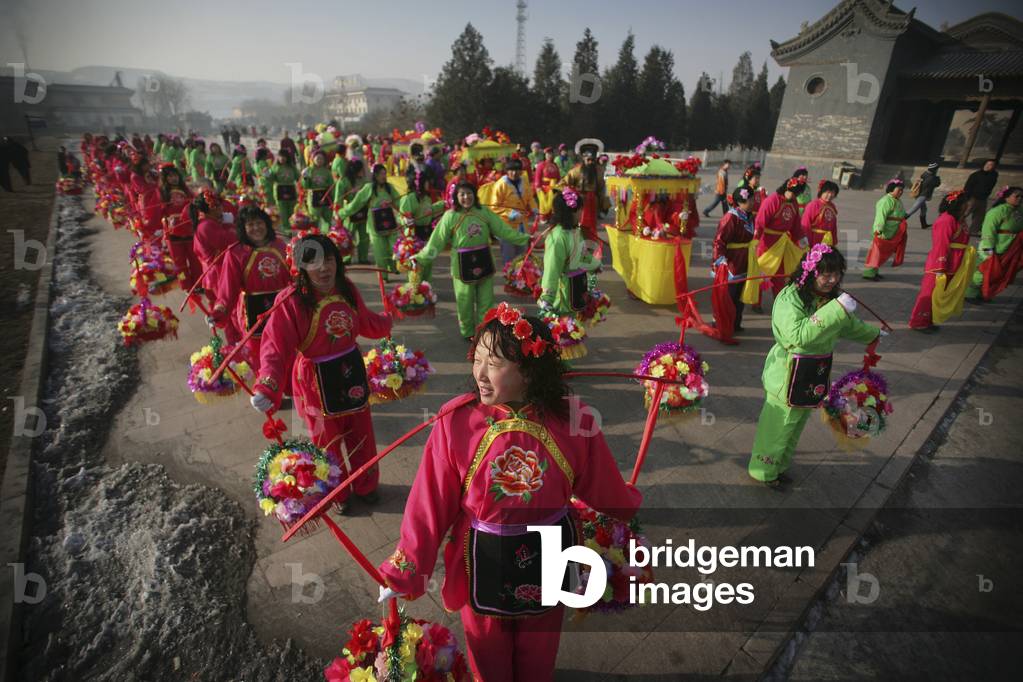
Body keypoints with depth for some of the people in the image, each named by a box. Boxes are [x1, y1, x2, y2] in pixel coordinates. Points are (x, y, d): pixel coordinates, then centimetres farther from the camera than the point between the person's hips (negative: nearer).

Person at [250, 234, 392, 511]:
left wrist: (389, 321, 29)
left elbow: (365, 322, 13)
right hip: (317, 380, -5)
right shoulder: (291, 301, -23)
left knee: (362, 432, 21)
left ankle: (365, 485, 48)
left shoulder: (346, 289, -6)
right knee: (328, 439, 16)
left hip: (352, 370, 5)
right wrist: (266, 387, -42)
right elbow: (276, 348, -28)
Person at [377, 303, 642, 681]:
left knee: (539, 650, 29)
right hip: (481, 560, -1)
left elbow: (602, 487, -2)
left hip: (548, 555, 1)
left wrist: (630, 505, 14)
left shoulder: (573, 421, -21)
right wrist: (403, 572, -9)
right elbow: (430, 504, -15)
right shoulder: (455, 421, -23)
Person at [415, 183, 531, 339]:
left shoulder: (484, 212, 0)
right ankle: (468, 333, 28)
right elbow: (437, 241, -7)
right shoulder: (450, 216, -8)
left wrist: (525, 238, 3)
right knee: (465, 302, 9)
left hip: (484, 260, 3)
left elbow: (503, 230, 5)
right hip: (463, 263, -3)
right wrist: (421, 258, -12)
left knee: (486, 300, 11)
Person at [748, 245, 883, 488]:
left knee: (796, 425, 22)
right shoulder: (789, 299, -24)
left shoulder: (831, 296, 3)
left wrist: (872, 333, 38)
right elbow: (799, 335, -39)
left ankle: (780, 465, 41)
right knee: (778, 426, 5)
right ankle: (764, 470, 25)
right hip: (788, 376, -8)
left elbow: (848, 325, 23)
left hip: (816, 376, 8)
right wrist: (836, 309, -39)